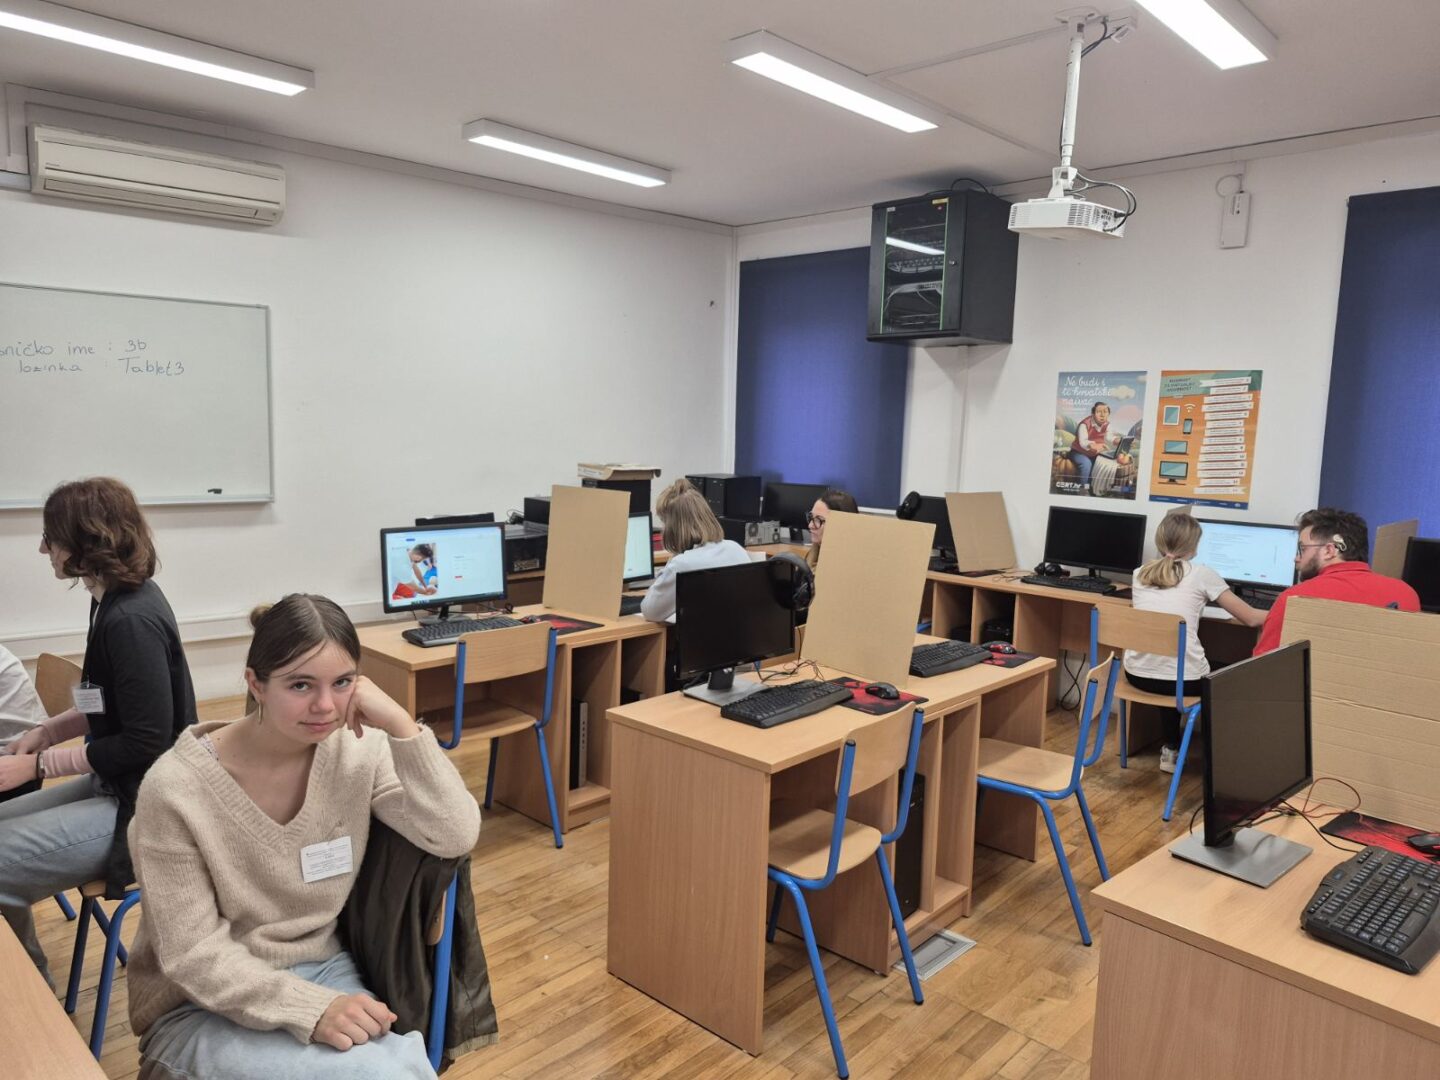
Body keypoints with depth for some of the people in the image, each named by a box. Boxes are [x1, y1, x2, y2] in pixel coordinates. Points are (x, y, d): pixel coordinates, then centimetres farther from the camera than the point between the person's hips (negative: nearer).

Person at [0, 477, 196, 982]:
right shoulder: (115, 600, 7)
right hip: (116, 784, 10)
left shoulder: (130, 619, -23)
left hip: (145, 805, -10)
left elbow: (146, 742, -22)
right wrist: (48, 730, 6)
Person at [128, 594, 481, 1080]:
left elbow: (456, 837, -18)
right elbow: (194, 957, -16)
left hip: (322, 972, 3)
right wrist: (310, 1009, -29)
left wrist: (401, 726, -27)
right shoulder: (176, 790, -19)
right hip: (203, 1009, -3)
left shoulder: (360, 749, -10)